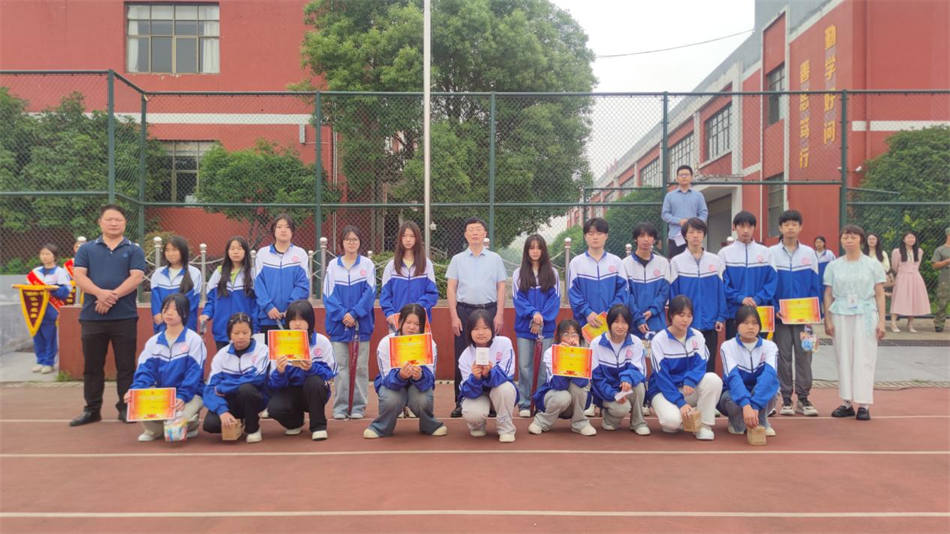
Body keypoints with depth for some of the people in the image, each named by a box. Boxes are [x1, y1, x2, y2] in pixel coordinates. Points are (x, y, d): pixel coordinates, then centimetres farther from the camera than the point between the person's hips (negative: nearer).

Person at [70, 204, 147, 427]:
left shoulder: (134, 250, 7)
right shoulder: (87, 249, 11)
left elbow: (136, 277, -6)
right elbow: (79, 276, -1)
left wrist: (113, 296, -17)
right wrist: (100, 293, -19)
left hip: (124, 317, -2)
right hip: (92, 316, 2)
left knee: (126, 366, 2)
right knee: (92, 366, 9)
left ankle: (125, 408, 11)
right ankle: (92, 409, 19)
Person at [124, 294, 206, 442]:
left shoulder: (194, 340, -8)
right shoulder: (153, 341, 7)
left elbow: (194, 373, -15)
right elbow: (145, 370, -2)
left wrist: (182, 397, -29)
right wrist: (135, 389, -22)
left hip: (189, 393, -4)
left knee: (178, 415, -33)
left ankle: (190, 425, 7)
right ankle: (154, 429, 5)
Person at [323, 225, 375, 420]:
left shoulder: (367, 264, 4)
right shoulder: (333, 265, 7)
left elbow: (370, 293, -3)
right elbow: (328, 295, 2)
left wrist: (354, 314, -13)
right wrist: (342, 314, -12)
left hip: (361, 323, -1)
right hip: (338, 324, 1)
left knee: (360, 366, 3)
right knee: (340, 366, 2)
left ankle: (358, 407, 11)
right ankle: (340, 407, 9)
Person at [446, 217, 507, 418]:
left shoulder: (495, 259, 10)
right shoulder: (458, 259, 9)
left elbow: (501, 288, 8)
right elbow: (451, 288, 6)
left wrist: (499, 315, -1)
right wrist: (454, 316, -3)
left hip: (489, 311, 0)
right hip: (464, 311, 0)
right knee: (462, 358, 0)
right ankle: (461, 402, 7)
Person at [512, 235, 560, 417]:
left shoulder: (552, 273, 6)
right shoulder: (518, 274, 5)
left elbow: (555, 298, 1)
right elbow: (517, 299, -1)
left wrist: (542, 318, -12)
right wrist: (533, 313, -16)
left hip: (546, 326, 0)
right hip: (524, 327, 0)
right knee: (524, 366, 2)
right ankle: (524, 404, 10)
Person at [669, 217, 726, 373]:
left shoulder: (716, 261, 4)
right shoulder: (676, 262, 0)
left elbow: (721, 291, 5)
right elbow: (673, 294, 1)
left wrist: (721, 317, -1)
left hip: (710, 324, 1)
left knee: (709, 365, 8)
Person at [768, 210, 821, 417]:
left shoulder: (809, 253, 7)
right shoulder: (771, 253, 2)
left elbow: (815, 285, 7)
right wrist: (774, 309, -11)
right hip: (780, 315, -1)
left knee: (804, 356, 3)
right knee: (783, 357, 4)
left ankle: (803, 398, 12)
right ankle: (786, 399, 12)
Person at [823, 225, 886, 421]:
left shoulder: (873, 265, 5)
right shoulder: (834, 266, 8)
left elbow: (880, 295, 4)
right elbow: (828, 295, 8)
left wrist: (881, 321, -2)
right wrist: (827, 320, 2)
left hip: (865, 316, -2)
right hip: (840, 316, 2)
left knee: (864, 359, -2)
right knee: (844, 359, 3)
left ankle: (864, 404, 3)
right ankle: (847, 403, 10)